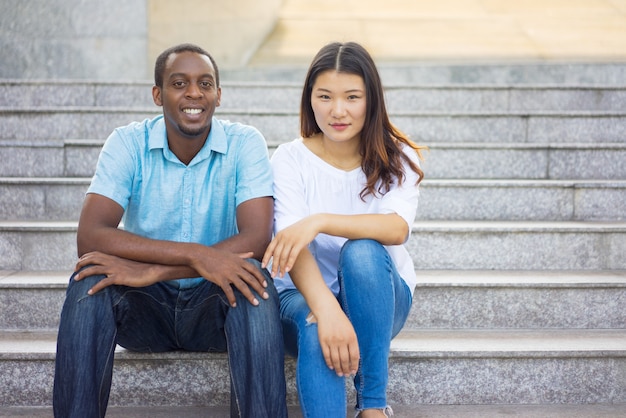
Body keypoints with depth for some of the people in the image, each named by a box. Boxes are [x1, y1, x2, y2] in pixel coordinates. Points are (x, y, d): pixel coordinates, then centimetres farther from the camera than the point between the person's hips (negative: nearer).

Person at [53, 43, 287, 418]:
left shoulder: (245, 143, -9)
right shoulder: (127, 143, -7)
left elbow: (257, 239, -23)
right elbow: (90, 237, -21)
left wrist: (151, 270, -31)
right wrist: (196, 254, -33)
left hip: (216, 303, -1)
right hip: (146, 306, 1)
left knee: (255, 280, -32)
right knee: (91, 280, -28)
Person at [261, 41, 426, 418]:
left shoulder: (396, 159, -6)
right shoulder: (291, 159, -9)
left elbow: (398, 228, -27)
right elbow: (293, 245, -24)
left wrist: (319, 221, -42)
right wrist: (327, 309, -43)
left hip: (379, 298, 1)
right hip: (306, 294, -1)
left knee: (362, 251, -33)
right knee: (317, 331, -37)